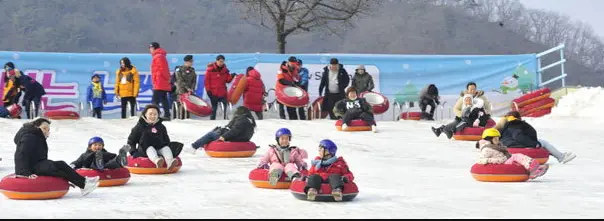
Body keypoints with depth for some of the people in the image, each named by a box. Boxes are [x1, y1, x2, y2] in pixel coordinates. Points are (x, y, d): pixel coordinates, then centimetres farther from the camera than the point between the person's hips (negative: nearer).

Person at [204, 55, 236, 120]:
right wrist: (208, 90, -9)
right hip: (213, 93, -3)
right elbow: (206, 80, -5)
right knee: (214, 109, 7)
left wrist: (231, 76, -13)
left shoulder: (225, 70, 5)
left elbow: (227, 80, 6)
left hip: (223, 93, 3)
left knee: (225, 108, 1)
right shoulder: (210, 69, -6)